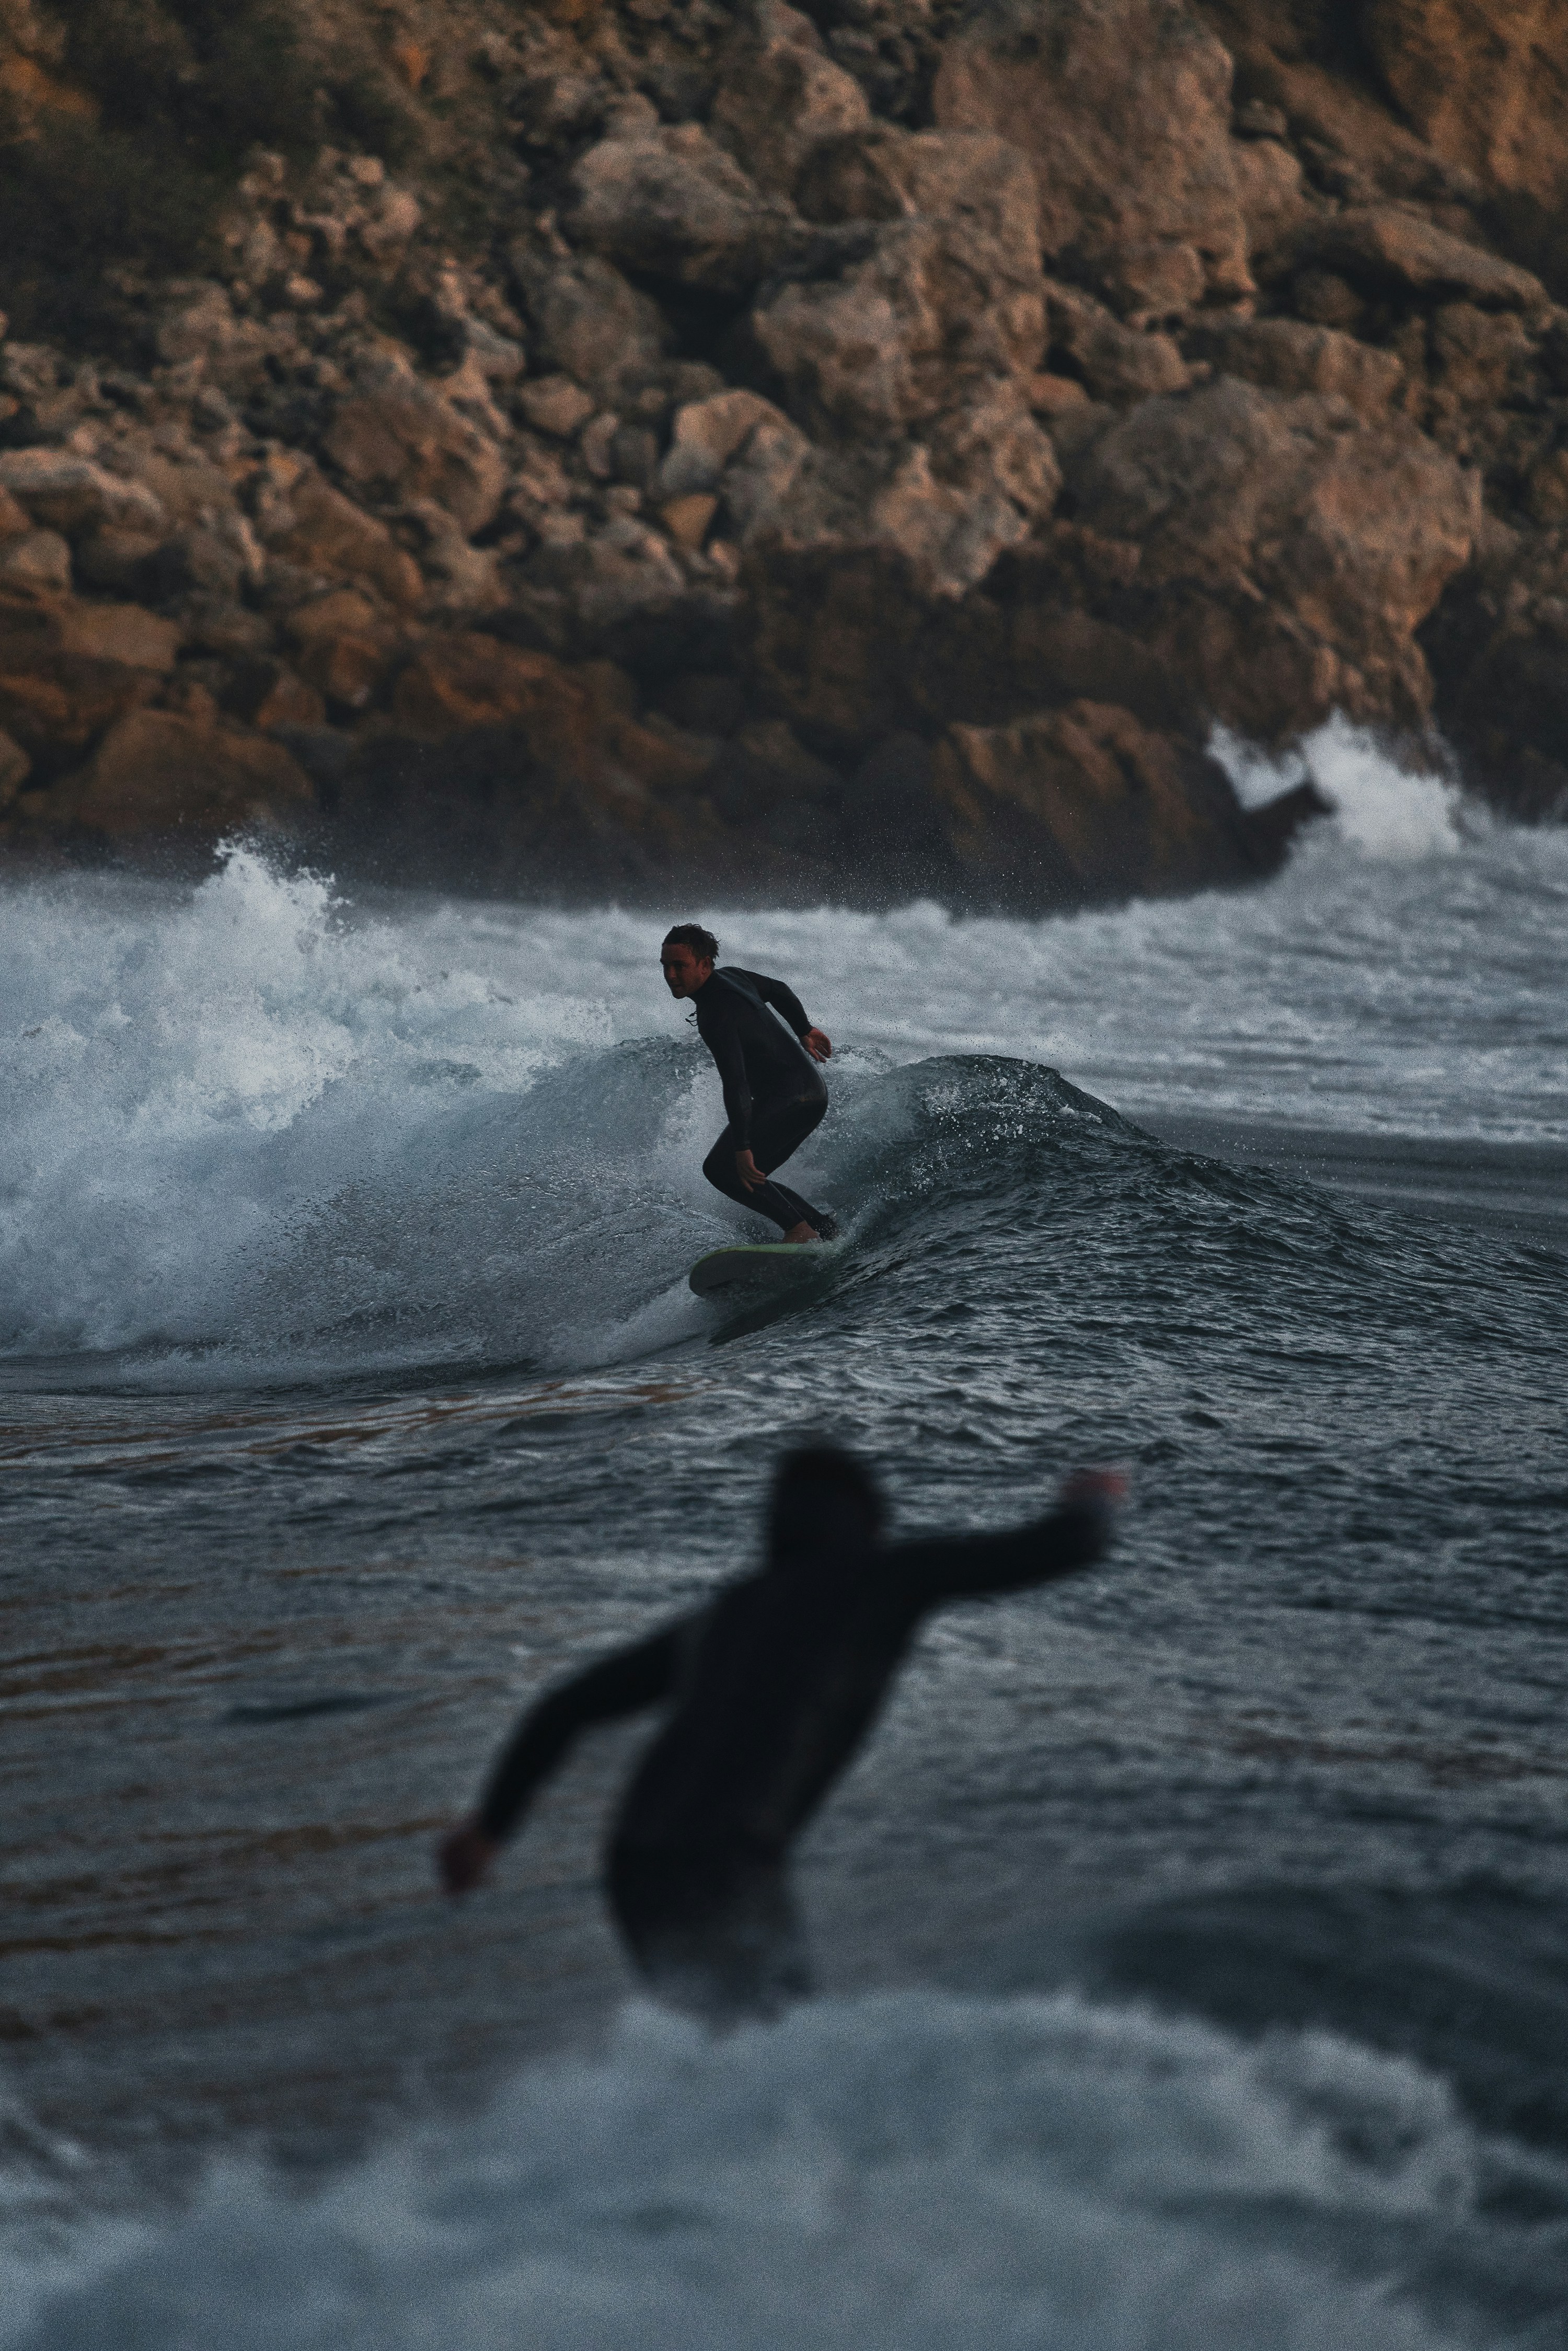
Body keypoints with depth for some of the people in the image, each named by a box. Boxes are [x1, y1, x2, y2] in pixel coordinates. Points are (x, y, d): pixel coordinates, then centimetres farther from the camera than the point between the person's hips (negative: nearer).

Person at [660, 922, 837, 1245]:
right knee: (752, 1180, 11)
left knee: (720, 1169, -16)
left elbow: (735, 1082, -29)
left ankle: (799, 1229, -18)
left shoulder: (717, 1013, -23)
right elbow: (779, 991, 24)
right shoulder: (731, 975, 6)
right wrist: (805, 1031, 40)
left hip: (789, 1098, -10)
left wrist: (742, 1147, -32)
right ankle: (824, 1228, 8)